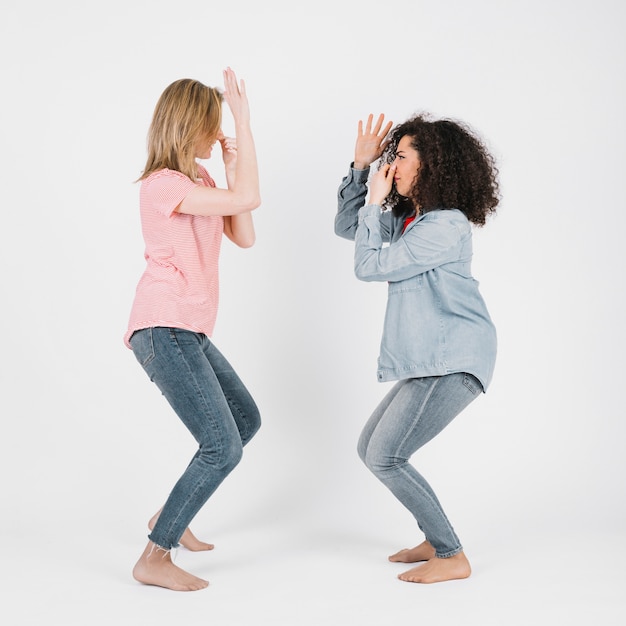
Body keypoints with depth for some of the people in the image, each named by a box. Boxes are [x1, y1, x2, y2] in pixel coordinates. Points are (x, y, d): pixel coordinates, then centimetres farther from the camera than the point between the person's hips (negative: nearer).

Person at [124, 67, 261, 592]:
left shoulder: (201, 182, 18)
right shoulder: (163, 184, -13)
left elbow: (244, 237, 8)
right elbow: (249, 198, -23)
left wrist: (232, 168, 3)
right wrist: (244, 119, -18)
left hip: (189, 332, 10)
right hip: (163, 331, -10)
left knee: (246, 419, 20)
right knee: (223, 446, -15)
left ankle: (171, 517, 29)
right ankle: (154, 557, -5)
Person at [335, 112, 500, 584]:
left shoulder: (446, 226, -18)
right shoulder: (407, 219, 11)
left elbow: (369, 265, -17)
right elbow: (346, 227, 18)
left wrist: (375, 203, -8)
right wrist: (361, 166, 9)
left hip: (455, 360, -10)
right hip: (429, 361, 10)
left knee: (385, 456, -11)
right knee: (371, 449, 13)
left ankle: (452, 557, 2)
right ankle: (436, 540, 23)